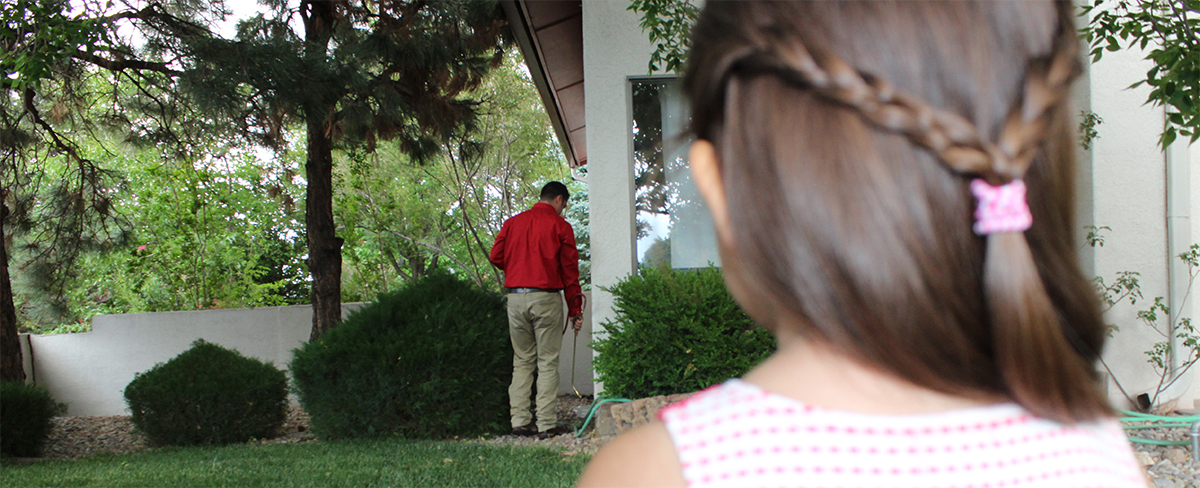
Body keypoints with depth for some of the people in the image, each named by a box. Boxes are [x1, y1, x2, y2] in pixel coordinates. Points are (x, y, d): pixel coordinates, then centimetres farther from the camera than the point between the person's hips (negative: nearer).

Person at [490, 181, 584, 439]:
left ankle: (520, 421, 9)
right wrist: (575, 310, 3)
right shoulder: (560, 226, 0)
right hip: (546, 296, -4)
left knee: (522, 362, 12)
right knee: (548, 363, 0)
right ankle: (547, 424, -2)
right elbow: (570, 270, -1)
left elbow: (496, 256, 7)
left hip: (515, 297, 4)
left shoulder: (512, 223, 12)